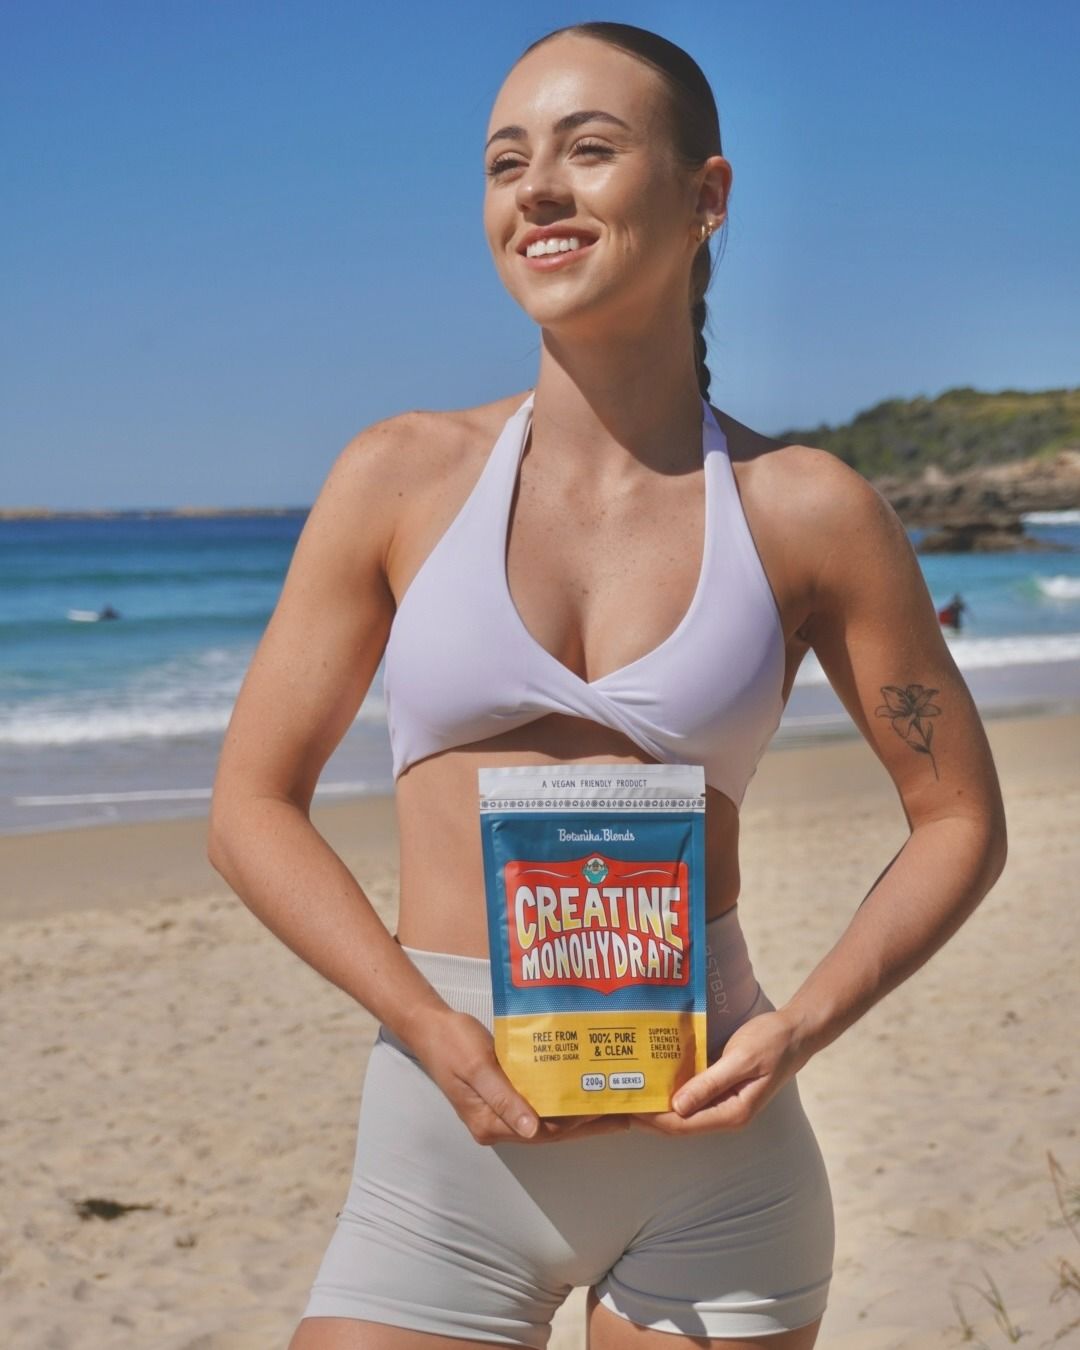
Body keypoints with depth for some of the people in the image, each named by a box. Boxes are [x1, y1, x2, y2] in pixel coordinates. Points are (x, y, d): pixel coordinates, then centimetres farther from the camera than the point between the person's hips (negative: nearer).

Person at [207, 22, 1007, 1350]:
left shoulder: (808, 512, -2)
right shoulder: (401, 478, -1)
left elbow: (960, 819, 7)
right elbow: (253, 807, 2)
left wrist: (804, 1025, -9)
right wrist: (435, 1032, -11)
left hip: (710, 1155, 0)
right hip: (448, 1142, 0)